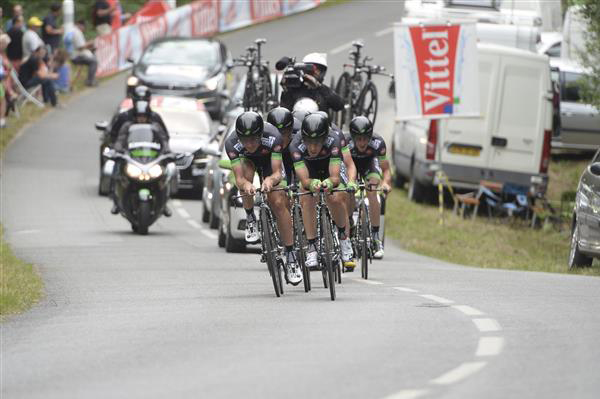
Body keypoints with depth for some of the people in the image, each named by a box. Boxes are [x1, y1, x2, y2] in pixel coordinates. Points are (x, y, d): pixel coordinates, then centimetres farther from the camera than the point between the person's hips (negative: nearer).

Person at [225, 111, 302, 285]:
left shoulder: (272, 136, -38)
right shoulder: (232, 143, -37)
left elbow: (277, 173, -38)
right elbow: (239, 178, -39)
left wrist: (270, 180, -61)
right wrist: (245, 184, -62)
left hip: (269, 160, -1)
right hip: (247, 161, 1)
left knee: (278, 203, -17)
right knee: (246, 170, -35)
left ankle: (291, 256, -10)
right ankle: (250, 219, -14)